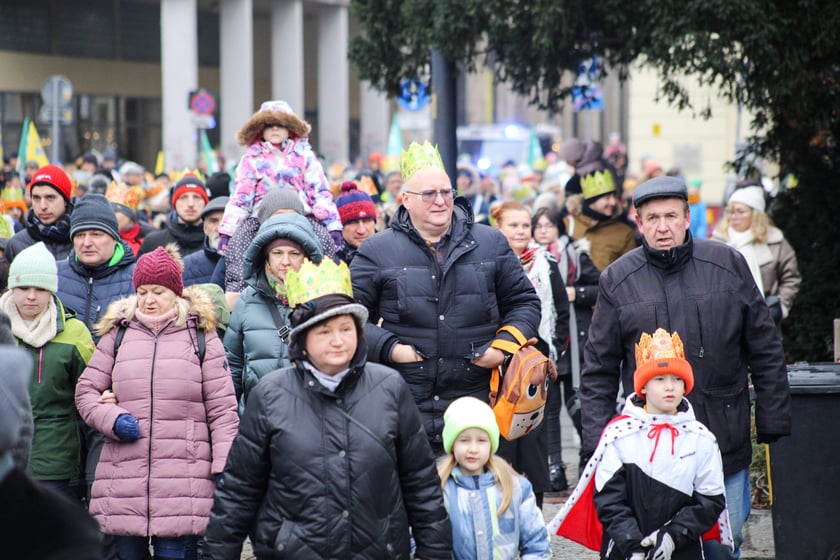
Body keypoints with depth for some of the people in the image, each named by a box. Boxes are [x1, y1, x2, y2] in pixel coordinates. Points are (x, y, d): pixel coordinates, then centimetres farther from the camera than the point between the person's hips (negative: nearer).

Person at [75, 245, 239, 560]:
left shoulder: (201, 336, 6)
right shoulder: (117, 335, 13)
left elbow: (222, 407, 3)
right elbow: (85, 391, 15)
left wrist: (224, 469, -4)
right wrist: (112, 419, -5)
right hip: (123, 481, 3)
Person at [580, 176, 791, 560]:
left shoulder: (728, 265, 3)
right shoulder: (618, 280, 2)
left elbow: (766, 352, 7)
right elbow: (599, 370, 6)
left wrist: (773, 423, 4)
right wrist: (597, 442, 0)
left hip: (726, 441, 1)